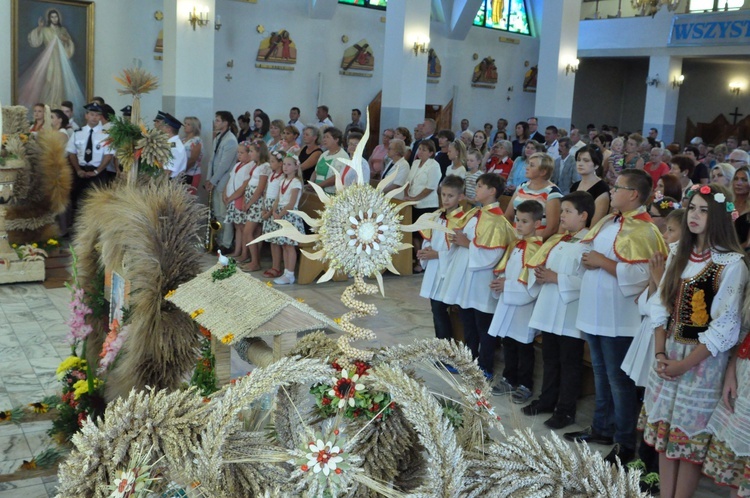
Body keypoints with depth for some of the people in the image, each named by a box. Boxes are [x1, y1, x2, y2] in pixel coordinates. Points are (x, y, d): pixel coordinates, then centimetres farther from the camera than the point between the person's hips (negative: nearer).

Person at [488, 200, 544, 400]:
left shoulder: (537, 249, -16)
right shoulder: (514, 245, 10)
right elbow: (503, 269, 17)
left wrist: (507, 285, -20)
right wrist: (499, 282, -4)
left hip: (524, 305, -7)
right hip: (507, 302, 8)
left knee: (524, 348, 6)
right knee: (508, 344, 17)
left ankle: (525, 385, 18)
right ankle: (509, 379, 31)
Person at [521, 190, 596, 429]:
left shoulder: (589, 244, -14)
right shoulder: (557, 241, 13)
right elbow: (541, 265, 17)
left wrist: (556, 278, -22)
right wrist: (539, 273, -6)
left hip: (570, 315, -8)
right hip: (549, 311, 8)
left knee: (569, 364, 5)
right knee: (550, 359, 19)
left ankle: (566, 410, 14)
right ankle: (547, 400, 31)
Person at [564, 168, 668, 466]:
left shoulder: (642, 231, -17)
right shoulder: (607, 222, 11)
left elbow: (639, 276, -27)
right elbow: (589, 251, 21)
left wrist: (603, 262, -20)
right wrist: (588, 260, -2)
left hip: (619, 319, -9)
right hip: (595, 313, 9)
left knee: (618, 380, 1)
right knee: (601, 374, 20)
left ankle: (625, 443, 12)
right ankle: (601, 428, 34)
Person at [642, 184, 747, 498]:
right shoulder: (678, 254, 7)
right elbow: (661, 307, 5)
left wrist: (686, 363, -15)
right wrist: (660, 353, -5)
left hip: (704, 359, -6)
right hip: (669, 355, 6)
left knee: (690, 435, 4)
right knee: (663, 431, 10)